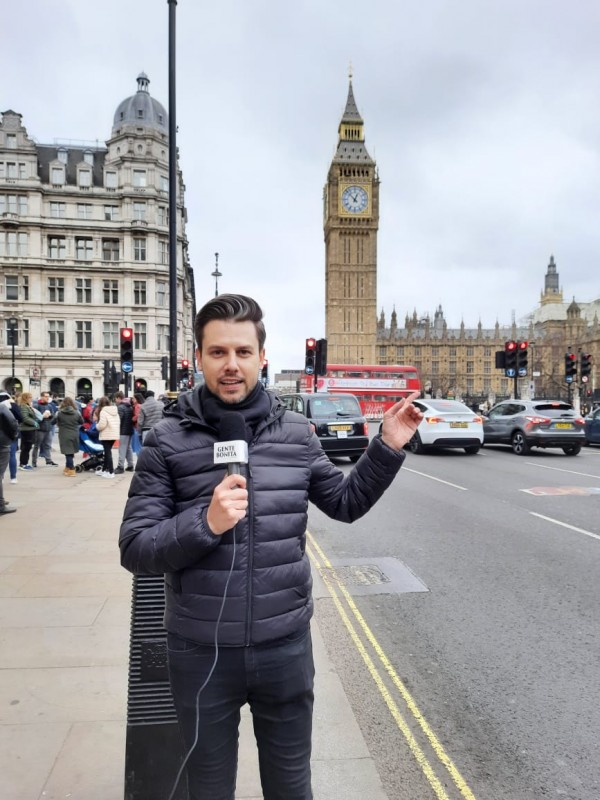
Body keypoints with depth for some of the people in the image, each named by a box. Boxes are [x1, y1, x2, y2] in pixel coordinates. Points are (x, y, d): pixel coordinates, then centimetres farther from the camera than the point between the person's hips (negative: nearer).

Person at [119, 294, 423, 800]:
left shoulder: (295, 432, -3)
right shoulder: (168, 440, -10)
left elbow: (345, 503, 9)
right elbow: (135, 550, -11)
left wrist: (388, 448, -2)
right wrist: (206, 523, -27)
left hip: (285, 645, 2)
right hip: (200, 652, -1)